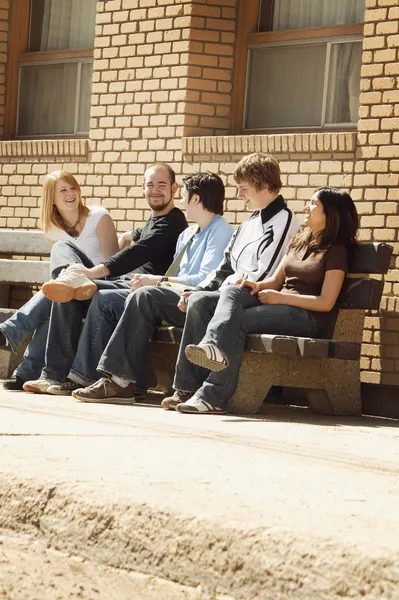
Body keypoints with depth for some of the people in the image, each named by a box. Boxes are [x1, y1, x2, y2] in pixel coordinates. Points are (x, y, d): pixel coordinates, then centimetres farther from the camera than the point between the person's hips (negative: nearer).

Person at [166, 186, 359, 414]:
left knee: (237, 321, -31)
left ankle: (214, 397, -34)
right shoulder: (300, 242, 24)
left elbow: (326, 302, -10)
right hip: (277, 304, 8)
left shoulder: (336, 251, -1)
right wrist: (259, 285, 0)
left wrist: (279, 297, -15)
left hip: (305, 316, -8)